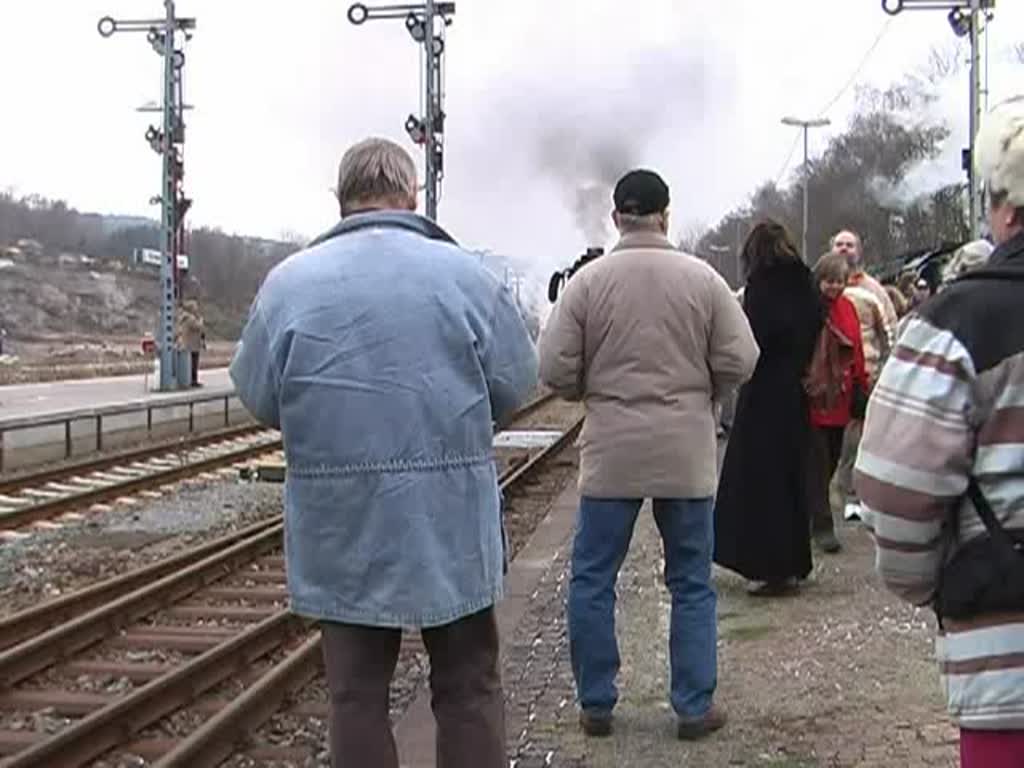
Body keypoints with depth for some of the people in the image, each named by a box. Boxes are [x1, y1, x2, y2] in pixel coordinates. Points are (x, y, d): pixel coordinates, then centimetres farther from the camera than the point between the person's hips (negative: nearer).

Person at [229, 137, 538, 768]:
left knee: (357, 692, 11)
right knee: (469, 689, 12)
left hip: (342, 530, 1)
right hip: (452, 524, 0)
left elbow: (258, 398, 1)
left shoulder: (289, 282, -6)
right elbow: (516, 385, -1)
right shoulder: (467, 275, -7)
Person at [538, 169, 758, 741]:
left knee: (593, 579, 12)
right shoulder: (702, 278, -3)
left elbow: (555, 368, -6)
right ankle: (695, 708, 16)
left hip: (610, 453, -1)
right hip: (688, 453, 1)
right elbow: (739, 360, -4)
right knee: (692, 583, 12)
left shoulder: (588, 281, -5)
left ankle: (597, 705, 18)